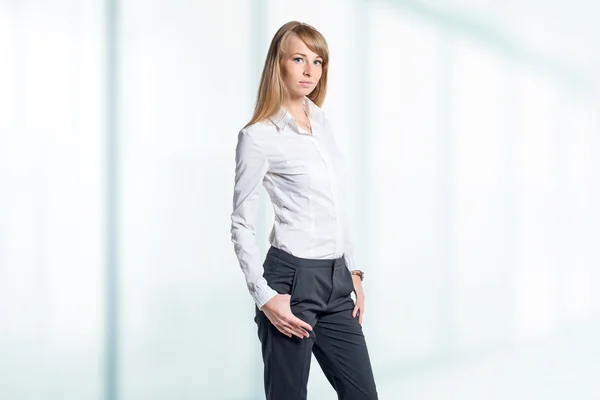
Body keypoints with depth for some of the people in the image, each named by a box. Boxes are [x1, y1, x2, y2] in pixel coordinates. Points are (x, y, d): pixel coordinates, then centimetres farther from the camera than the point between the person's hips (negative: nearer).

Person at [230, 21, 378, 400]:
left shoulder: (322, 121, 13)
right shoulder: (259, 136, -9)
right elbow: (242, 225, -8)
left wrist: (354, 273, 16)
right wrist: (264, 296, -15)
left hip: (335, 282, 7)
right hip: (293, 279, -7)